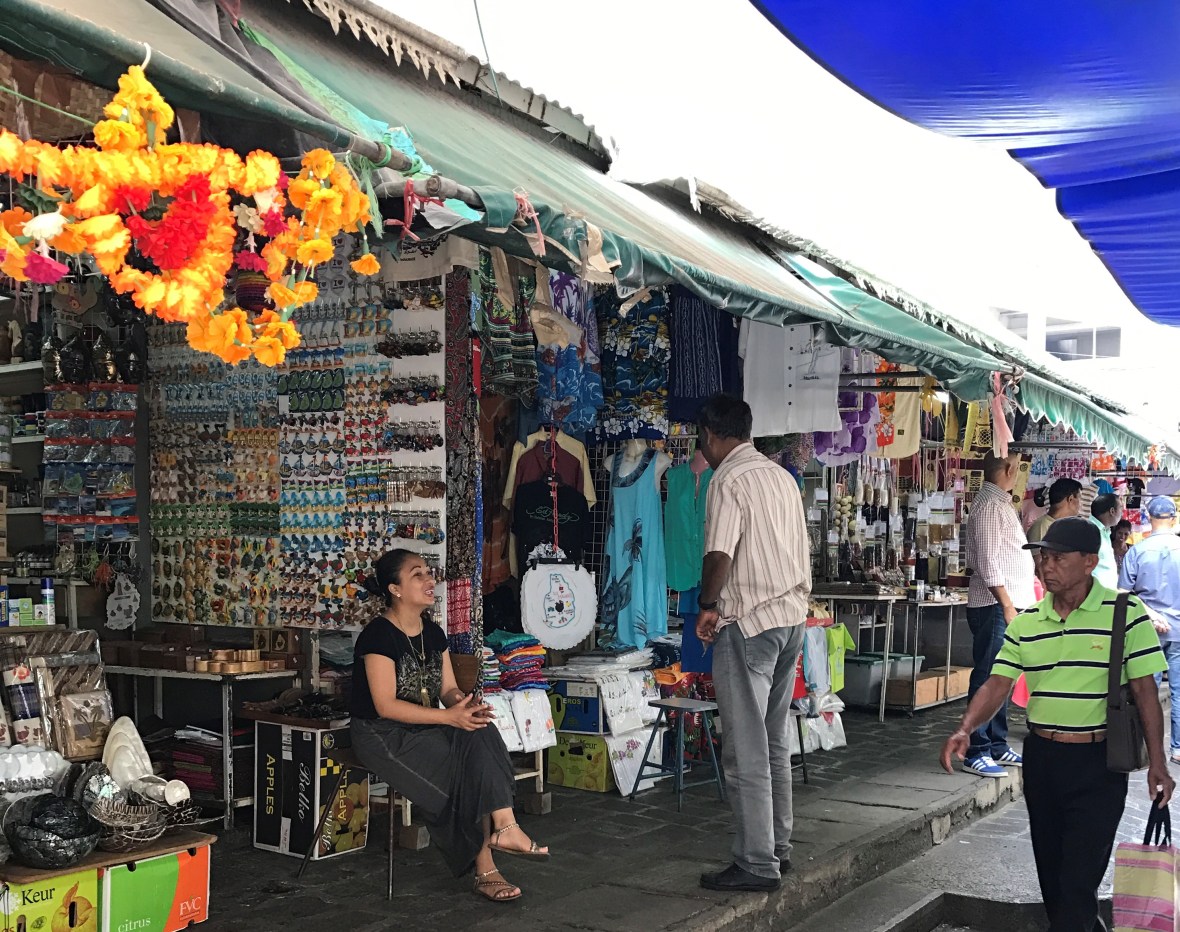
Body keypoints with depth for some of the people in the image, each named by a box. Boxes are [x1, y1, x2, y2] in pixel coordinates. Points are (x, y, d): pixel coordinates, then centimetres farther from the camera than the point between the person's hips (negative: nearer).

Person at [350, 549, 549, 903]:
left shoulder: (434, 634, 10)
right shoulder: (378, 635, -15)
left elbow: (448, 689, 9)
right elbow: (385, 705, -21)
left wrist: (464, 703, -17)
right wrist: (449, 717, -28)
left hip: (425, 729, 7)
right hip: (383, 734, -7)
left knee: (480, 735, -23)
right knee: (468, 774, -25)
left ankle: (502, 828, -26)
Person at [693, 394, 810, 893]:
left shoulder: (729, 481, -12)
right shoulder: (782, 477, 13)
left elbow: (719, 555, -22)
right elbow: (801, 550, 16)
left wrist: (707, 605, -8)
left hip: (748, 624, -9)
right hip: (792, 618, 9)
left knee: (747, 751, -3)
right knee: (775, 744, 17)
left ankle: (756, 864, 1)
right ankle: (778, 847, 24)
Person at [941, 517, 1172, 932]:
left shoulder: (1126, 613, -8)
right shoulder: (1025, 623, 3)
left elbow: (1145, 689, -7)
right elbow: (997, 684, 0)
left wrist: (1156, 762, -9)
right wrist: (964, 731, -17)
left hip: (1098, 762, -5)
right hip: (1041, 757, 5)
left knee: (1079, 876, -7)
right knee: (1050, 866, 16)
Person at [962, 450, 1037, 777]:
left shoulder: (1002, 504, 18)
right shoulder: (989, 505, -13)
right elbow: (988, 561, -19)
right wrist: (1007, 606, -21)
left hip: (1009, 604, 10)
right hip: (996, 605, -10)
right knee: (988, 678, -7)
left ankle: (997, 746, 22)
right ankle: (976, 753, -3)